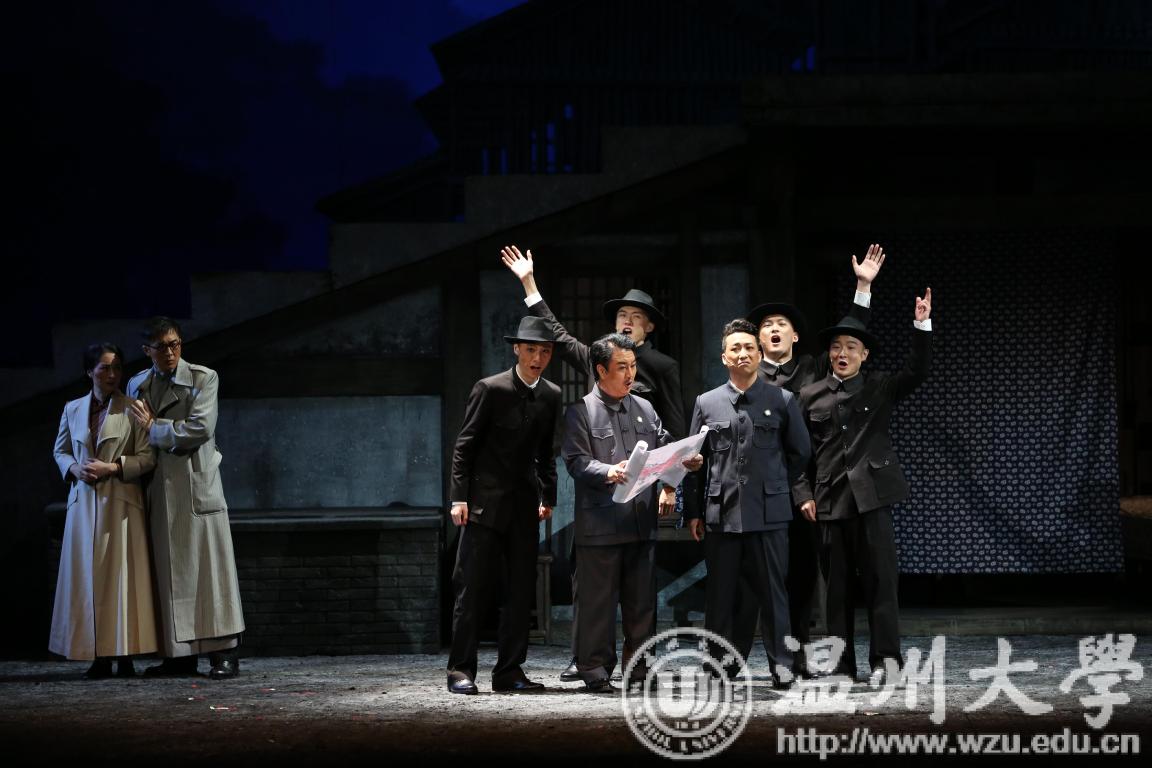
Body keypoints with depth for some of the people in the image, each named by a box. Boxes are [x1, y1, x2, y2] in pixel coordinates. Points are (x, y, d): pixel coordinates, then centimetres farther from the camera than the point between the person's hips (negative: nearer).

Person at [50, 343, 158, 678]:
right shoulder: (73, 410, 9)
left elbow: (147, 458, -2)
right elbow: (60, 450, 19)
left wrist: (113, 467, -15)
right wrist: (74, 468, -2)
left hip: (121, 502, -3)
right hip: (84, 501, 3)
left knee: (123, 576, -4)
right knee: (87, 576, 0)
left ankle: (124, 655, -2)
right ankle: (99, 658, 3)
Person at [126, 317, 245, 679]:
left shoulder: (203, 378, 0)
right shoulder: (137, 385, 14)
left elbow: (200, 428, -12)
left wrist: (155, 429, -5)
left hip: (196, 486, -4)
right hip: (160, 492, 4)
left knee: (207, 565, -6)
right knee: (170, 572, 4)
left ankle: (224, 652, -6)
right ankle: (180, 654, 8)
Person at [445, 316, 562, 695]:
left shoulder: (551, 396, 8)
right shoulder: (490, 389, -7)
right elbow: (465, 444, -6)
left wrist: (547, 498, 11)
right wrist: (459, 497, -11)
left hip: (524, 504, 5)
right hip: (485, 501, -5)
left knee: (522, 590, 4)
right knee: (473, 587, -6)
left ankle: (509, 671, 9)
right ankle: (461, 669, -1)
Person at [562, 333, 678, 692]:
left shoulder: (645, 409, 16)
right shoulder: (580, 412, -1)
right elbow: (576, 461, -9)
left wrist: (668, 487, 0)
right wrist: (608, 472, -27)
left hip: (642, 522, 5)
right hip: (599, 524, -5)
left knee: (642, 601, 8)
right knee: (598, 600, -2)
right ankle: (595, 670, 5)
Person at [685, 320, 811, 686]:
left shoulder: (783, 401, 5)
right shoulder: (706, 403, 8)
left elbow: (800, 453, 13)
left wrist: (776, 487, 12)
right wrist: (695, 511, 7)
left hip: (769, 514, -1)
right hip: (721, 513, 1)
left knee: (773, 590, -1)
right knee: (720, 593, 4)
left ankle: (780, 662, 4)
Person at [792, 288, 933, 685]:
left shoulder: (880, 389, 7)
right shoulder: (811, 396, 9)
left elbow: (917, 371, -8)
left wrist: (922, 326, -18)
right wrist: (804, 495, 1)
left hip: (871, 496, -2)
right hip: (830, 500, 2)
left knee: (880, 579, -6)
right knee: (837, 585, 5)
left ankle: (884, 658, -3)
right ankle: (841, 664, 10)